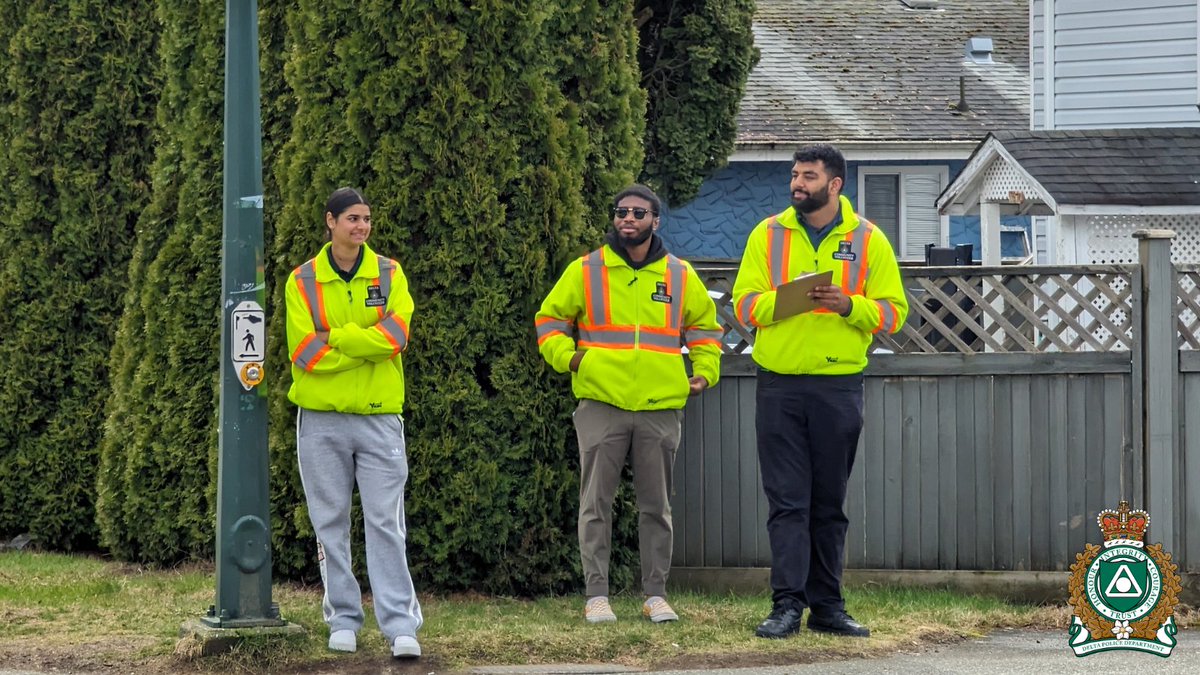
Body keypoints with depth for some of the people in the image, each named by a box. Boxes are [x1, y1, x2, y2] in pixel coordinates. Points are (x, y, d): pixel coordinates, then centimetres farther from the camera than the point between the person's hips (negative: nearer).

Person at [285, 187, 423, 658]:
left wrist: (334, 338, -14)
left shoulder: (388, 274, 4)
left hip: (379, 417, 0)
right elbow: (305, 352, -9)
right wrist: (366, 345, -11)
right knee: (330, 525, 5)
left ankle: (400, 625, -6)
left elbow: (395, 334, -12)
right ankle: (343, 621, 12)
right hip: (321, 421, 0)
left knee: (386, 522, -4)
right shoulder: (302, 282, 1)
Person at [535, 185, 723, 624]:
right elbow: (550, 319, 11)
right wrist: (565, 355, -5)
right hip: (600, 405, -2)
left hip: (661, 407, 2)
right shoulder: (585, 271, 4)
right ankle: (596, 595, 2)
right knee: (596, 504, -2)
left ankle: (656, 594, 12)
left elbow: (705, 326, 21)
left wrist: (705, 370, 8)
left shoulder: (680, 276, 9)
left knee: (656, 505, 6)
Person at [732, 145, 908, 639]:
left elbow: (893, 312, 1)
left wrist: (849, 305, -16)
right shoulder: (767, 235, 6)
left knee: (829, 504, 7)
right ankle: (787, 605, -7)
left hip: (839, 388, 0)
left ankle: (827, 606, 12)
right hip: (779, 385, 0)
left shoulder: (868, 241, 4)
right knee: (787, 501, -4)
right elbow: (744, 303, 3)